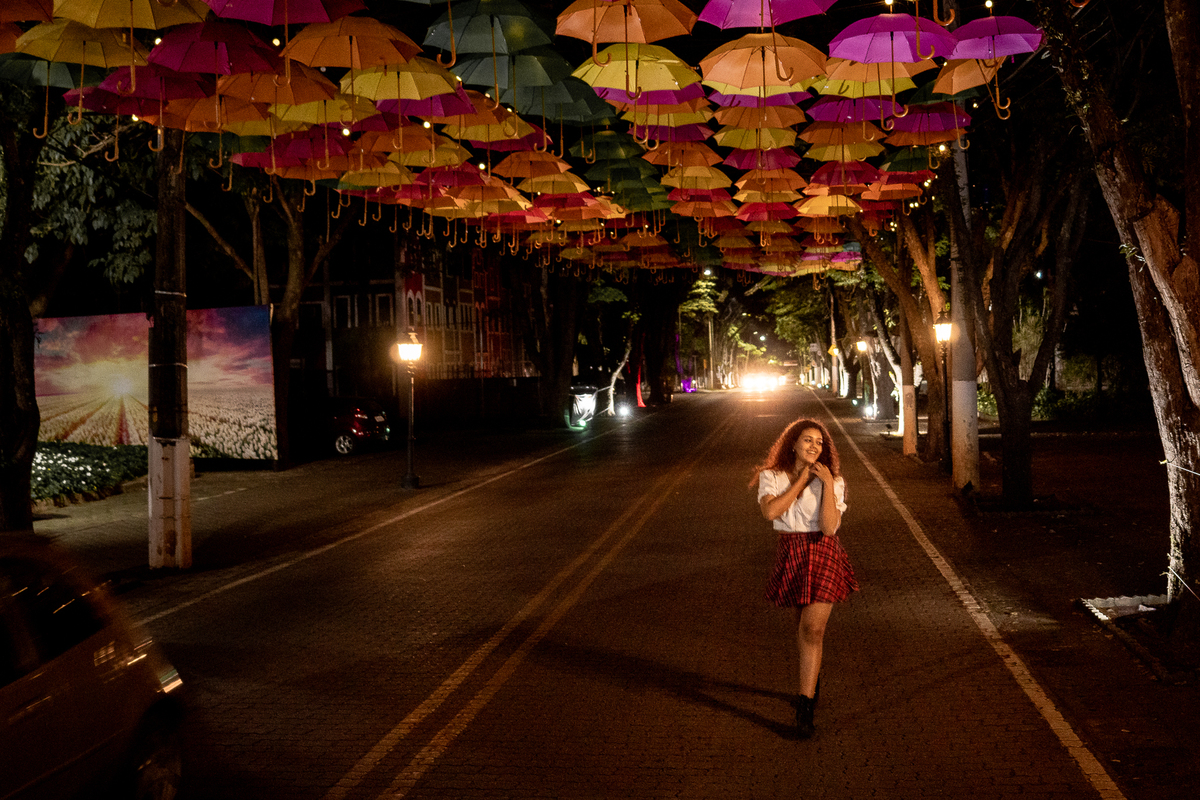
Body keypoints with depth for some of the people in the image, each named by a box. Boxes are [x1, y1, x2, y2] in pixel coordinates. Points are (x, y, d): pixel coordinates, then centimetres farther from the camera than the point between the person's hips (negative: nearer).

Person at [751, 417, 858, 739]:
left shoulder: (832, 481, -4)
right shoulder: (771, 477, -1)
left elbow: (830, 526, -18)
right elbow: (771, 511, -22)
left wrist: (827, 483, -19)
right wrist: (802, 479, -15)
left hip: (823, 556, -3)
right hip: (790, 554, 3)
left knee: (812, 630, -12)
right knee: (804, 625, 18)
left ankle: (805, 707, -11)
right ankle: (812, 680, 42)